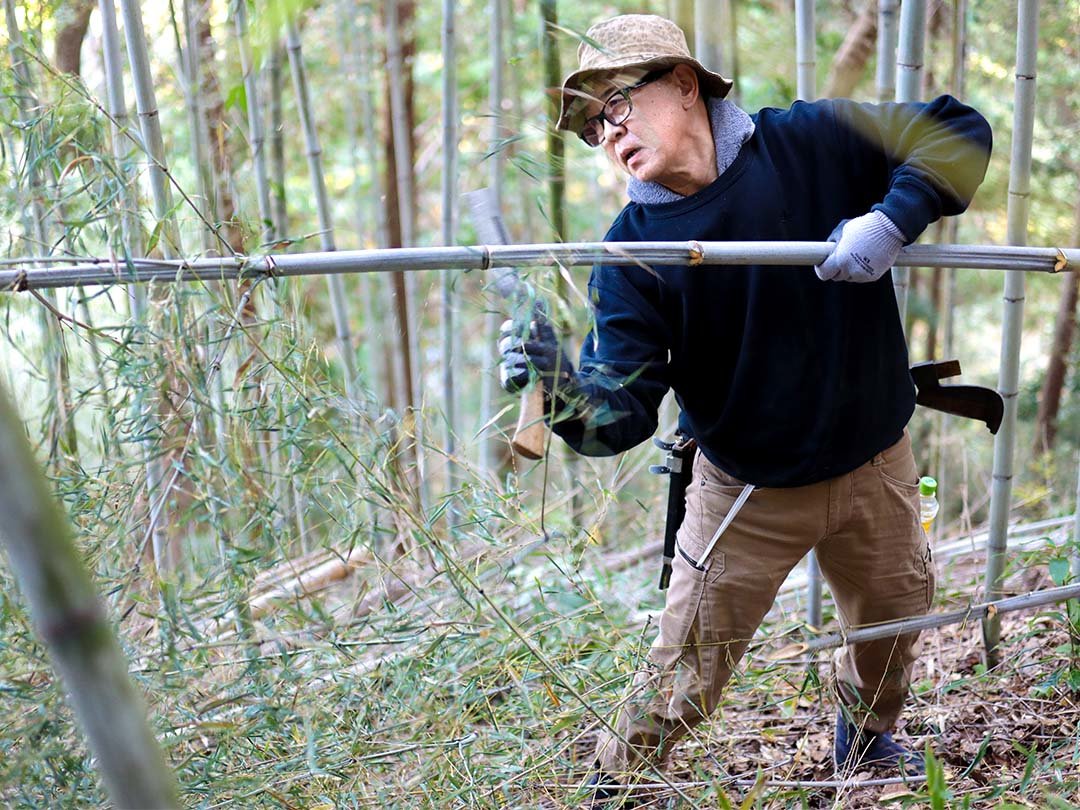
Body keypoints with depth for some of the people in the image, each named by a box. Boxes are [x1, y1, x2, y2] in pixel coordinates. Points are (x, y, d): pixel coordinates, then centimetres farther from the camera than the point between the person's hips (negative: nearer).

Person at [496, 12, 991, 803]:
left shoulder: (816, 142, -15)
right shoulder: (633, 248, -16)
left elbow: (959, 132, -12)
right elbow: (625, 409, -20)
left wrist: (892, 218, -30)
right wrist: (564, 393, -43)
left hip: (875, 466, 2)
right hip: (746, 492, -2)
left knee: (894, 629, 24)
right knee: (681, 680, -2)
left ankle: (867, 741, 55)